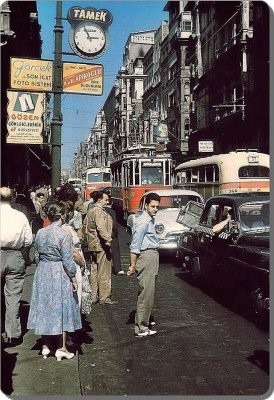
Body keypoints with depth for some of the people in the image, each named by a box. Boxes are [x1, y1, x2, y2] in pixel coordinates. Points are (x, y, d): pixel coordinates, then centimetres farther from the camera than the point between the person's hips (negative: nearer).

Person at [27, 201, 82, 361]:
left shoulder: (40, 233, 1)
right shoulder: (64, 234, -16)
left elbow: (37, 256, 9)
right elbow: (67, 260, -15)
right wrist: (73, 278, -5)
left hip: (43, 273, 5)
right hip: (60, 275, -5)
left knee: (45, 308, 14)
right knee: (62, 309, 7)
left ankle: (46, 346, 24)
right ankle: (62, 349, 14)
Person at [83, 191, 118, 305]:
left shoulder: (90, 212, 13)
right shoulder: (99, 211, -16)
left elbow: (85, 226, 21)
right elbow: (101, 228, -27)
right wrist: (108, 240, -25)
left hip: (92, 245, 10)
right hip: (101, 245, -10)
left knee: (94, 271, 15)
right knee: (104, 273, -2)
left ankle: (93, 296, 23)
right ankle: (104, 298, 4)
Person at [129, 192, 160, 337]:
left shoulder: (150, 220, 16)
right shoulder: (143, 221, -16)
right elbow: (135, 245, -18)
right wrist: (133, 265, -18)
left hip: (152, 256, 10)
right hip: (146, 257, -10)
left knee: (148, 292, 20)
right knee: (146, 293, -9)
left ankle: (144, 320, 33)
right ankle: (141, 328, -5)